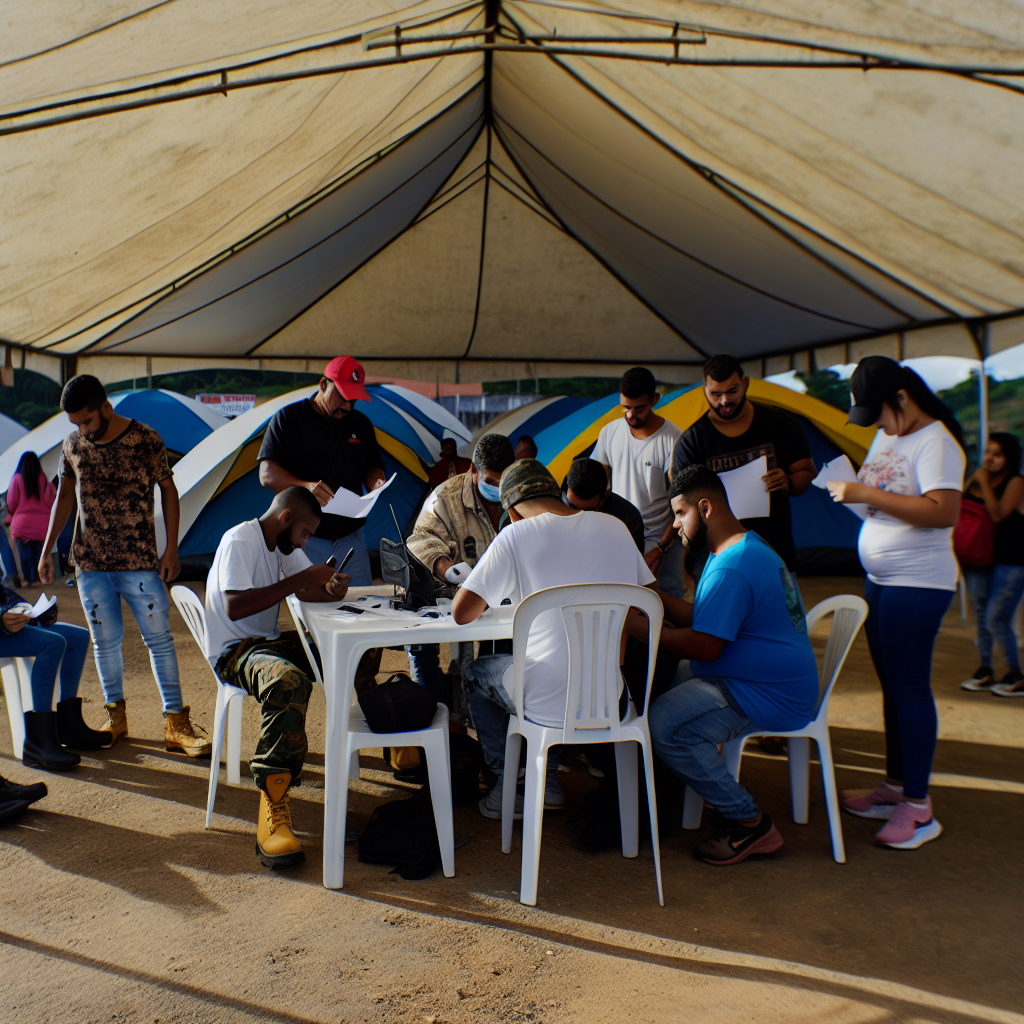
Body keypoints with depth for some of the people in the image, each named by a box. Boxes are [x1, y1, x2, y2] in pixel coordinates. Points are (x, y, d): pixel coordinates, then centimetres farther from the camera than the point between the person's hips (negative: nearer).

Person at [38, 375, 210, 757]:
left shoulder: (146, 440, -6)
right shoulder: (72, 445, 4)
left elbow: (168, 490, 2)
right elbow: (65, 496, 17)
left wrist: (171, 549, -2)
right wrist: (47, 548, 15)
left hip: (140, 560, -3)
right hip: (90, 561, 3)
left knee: (159, 638, -2)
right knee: (105, 640, 8)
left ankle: (176, 723, 3)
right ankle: (115, 715, 23)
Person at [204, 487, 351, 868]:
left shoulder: (284, 544, 12)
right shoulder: (239, 542, -16)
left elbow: (307, 589, 14)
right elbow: (235, 607, -29)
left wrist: (331, 588, -10)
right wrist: (298, 580, -28)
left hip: (269, 642, 9)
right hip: (233, 651, -9)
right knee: (288, 679, -40)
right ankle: (272, 813, -46)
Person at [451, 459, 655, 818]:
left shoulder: (516, 536, -10)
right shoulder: (615, 527, 3)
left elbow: (461, 613, -9)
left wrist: (486, 596, 13)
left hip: (551, 707, -5)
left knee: (477, 672, 27)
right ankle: (548, 781, 35)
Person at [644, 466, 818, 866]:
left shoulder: (731, 569, -22)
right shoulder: (747, 548, 15)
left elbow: (704, 646, -23)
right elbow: (702, 618, 15)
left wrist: (638, 627, -16)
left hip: (769, 698, -12)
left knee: (663, 724, -24)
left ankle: (750, 823, -11)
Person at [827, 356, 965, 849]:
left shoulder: (935, 441, -15)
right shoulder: (885, 436, 13)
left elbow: (944, 512, -28)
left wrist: (866, 493, -26)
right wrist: (847, 488, 3)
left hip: (918, 582, -9)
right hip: (880, 579, 9)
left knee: (909, 687, -7)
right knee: (891, 685, 14)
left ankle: (918, 807, 1)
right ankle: (896, 786, 25)